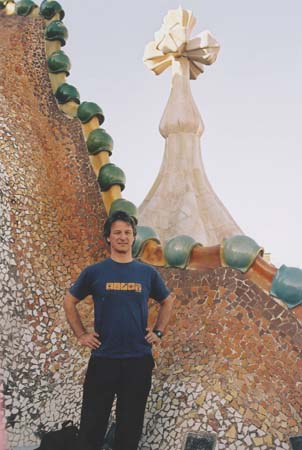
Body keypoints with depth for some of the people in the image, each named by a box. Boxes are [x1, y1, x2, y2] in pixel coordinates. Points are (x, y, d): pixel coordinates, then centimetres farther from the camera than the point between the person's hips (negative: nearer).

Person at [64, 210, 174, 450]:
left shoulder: (148, 273, 4)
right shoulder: (94, 272, 0)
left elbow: (167, 302, 18)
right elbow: (69, 302, 11)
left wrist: (158, 332, 8)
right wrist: (81, 335, 3)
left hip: (139, 359, 1)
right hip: (103, 358, -1)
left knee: (130, 424, 11)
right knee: (93, 423, 6)